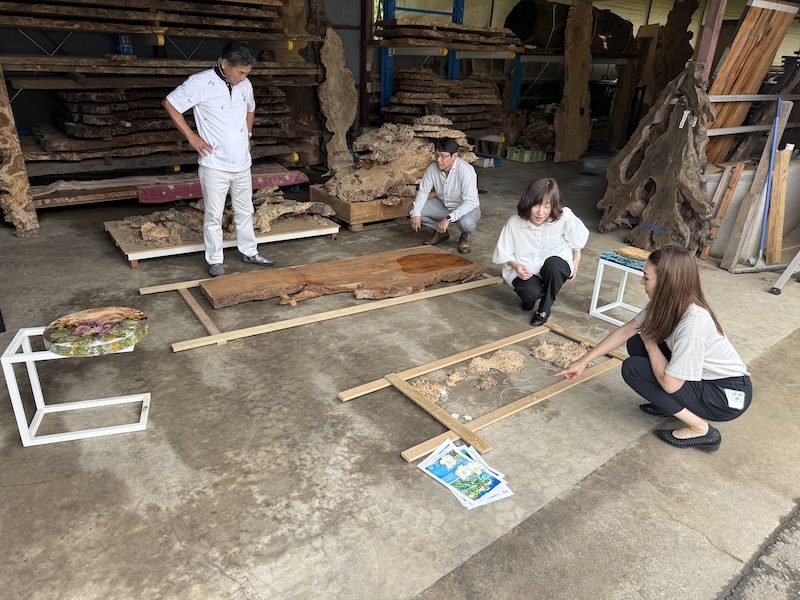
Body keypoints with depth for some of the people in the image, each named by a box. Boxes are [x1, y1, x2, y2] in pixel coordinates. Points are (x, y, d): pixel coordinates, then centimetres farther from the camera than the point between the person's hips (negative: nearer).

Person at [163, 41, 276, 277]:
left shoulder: (245, 85, 5)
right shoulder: (200, 83, -12)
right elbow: (170, 103, -6)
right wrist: (191, 136, -8)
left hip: (242, 162, 6)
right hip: (214, 164, -5)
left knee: (244, 211, 16)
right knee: (214, 215, 2)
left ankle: (250, 252, 30)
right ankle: (215, 261, 13)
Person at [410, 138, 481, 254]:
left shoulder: (465, 170, -31)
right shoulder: (432, 168, -14)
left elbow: (471, 201, -36)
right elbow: (423, 191, -4)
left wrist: (449, 219, -44)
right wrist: (416, 213, -20)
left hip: (467, 207, -5)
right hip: (443, 204, 6)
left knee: (466, 222, -40)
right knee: (413, 209, -12)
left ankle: (465, 237, 0)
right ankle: (440, 232, 11)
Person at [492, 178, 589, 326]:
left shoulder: (564, 217, -21)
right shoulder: (514, 223, -19)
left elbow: (578, 238, 1)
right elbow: (503, 254, -6)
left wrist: (576, 261, 5)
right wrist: (515, 265, -24)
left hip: (555, 268, 1)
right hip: (525, 271, 0)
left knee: (553, 263, -35)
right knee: (531, 292, -31)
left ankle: (544, 309, -10)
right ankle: (529, 297, 12)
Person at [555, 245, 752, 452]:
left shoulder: (693, 324, -34)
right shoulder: (666, 303, -9)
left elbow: (669, 383, -28)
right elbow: (625, 331, 1)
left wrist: (650, 343, -12)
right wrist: (583, 361, 3)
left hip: (728, 395, -8)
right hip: (703, 377, 8)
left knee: (633, 368, -16)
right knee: (636, 343, -1)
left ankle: (700, 428, -6)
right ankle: (673, 405, 10)